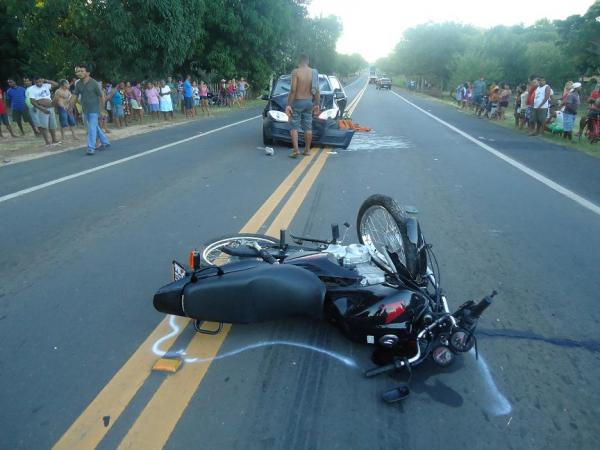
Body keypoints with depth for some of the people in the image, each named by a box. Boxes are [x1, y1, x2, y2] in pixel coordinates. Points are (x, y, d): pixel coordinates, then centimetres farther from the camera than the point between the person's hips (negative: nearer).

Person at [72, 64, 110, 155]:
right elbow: (74, 95, 4)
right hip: (85, 110, 6)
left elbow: (101, 96, -6)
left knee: (92, 128, -11)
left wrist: (101, 108, -2)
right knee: (95, 127, 15)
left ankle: (91, 148, -11)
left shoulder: (94, 83, -12)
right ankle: (105, 142, 30)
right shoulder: (78, 84, 2)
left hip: (94, 109, -6)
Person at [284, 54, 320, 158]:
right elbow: (317, 90, 4)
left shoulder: (295, 72, -11)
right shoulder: (314, 72, 3)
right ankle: (307, 149, 17)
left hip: (297, 102, -4)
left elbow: (293, 90, -17)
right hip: (309, 102, 5)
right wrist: (317, 104, 12)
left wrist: (288, 104, -14)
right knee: (308, 127, 11)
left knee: (294, 127, 1)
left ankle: (296, 149, -12)